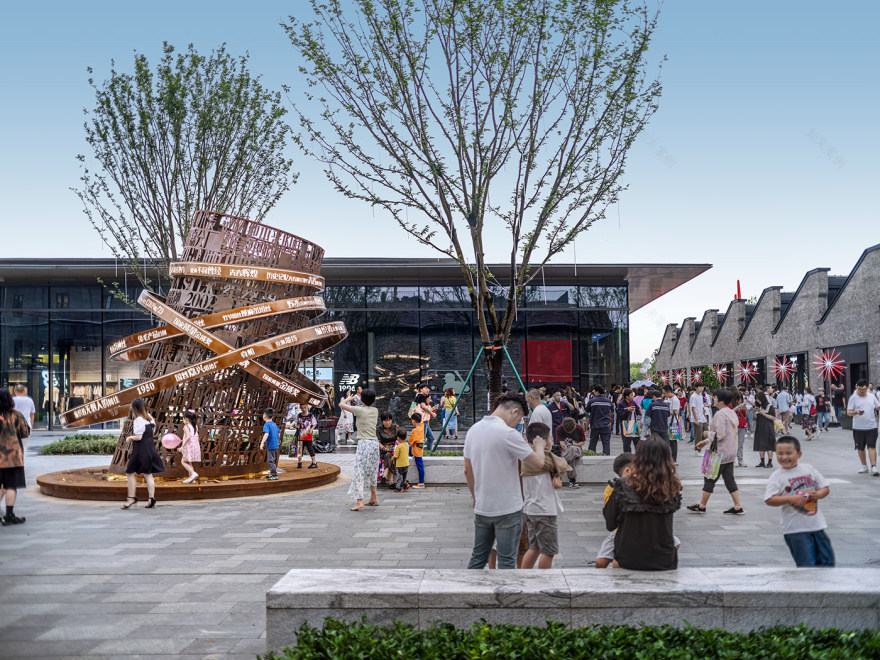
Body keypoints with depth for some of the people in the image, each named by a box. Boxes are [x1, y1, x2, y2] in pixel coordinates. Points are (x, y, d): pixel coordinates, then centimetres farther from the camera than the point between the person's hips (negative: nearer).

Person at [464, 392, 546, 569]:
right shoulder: (508, 433, -19)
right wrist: (539, 445, 6)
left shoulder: (473, 430, 5)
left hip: (482, 508, 7)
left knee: (478, 557, 15)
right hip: (508, 509, -7)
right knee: (506, 560, 3)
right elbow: (537, 463, -14)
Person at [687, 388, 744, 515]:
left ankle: (702, 506, 10)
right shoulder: (732, 413, 13)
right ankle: (738, 507, 10)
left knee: (710, 479, 1)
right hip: (731, 452, 9)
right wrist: (706, 441, 15)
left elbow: (720, 435, -24)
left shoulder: (720, 414, -18)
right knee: (729, 479, 12)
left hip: (720, 452, -9)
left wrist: (707, 438, -6)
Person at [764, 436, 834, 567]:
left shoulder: (808, 469, 5)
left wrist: (818, 494, -9)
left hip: (817, 525, 5)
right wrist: (790, 499, -25)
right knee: (806, 564, -4)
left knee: (827, 560, 13)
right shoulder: (777, 476, -8)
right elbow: (769, 500, -16)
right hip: (795, 530, -5)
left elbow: (825, 488, 12)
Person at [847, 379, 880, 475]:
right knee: (860, 448, 9)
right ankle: (864, 466, 23)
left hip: (871, 427, 1)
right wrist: (856, 412, -25)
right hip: (858, 428, -1)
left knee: (872, 447, -7)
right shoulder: (853, 398, -2)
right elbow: (848, 412, -5)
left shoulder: (872, 397, 7)